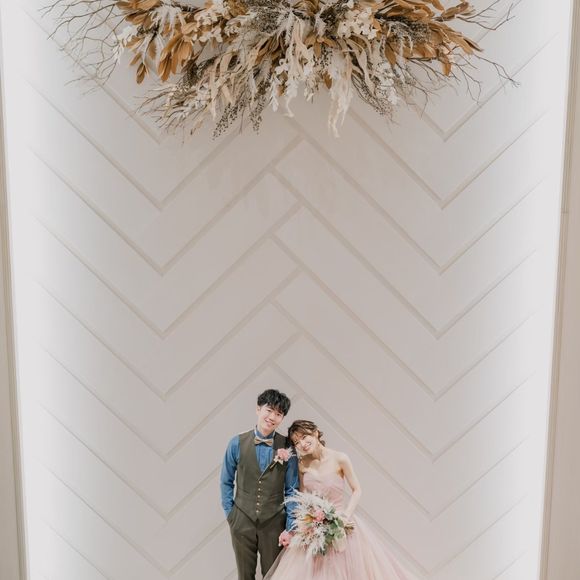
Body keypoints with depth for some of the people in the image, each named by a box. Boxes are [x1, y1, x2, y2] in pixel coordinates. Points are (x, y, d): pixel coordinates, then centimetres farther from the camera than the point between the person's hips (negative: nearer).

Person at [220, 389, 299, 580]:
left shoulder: (287, 447, -8)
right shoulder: (237, 443, -6)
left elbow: (291, 490, -3)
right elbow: (226, 482, 5)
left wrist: (289, 528, -4)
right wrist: (230, 513, 2)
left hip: (274, 522, 0)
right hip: (242, 521, 1)